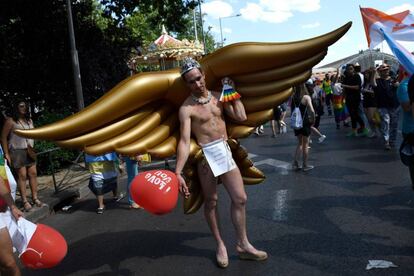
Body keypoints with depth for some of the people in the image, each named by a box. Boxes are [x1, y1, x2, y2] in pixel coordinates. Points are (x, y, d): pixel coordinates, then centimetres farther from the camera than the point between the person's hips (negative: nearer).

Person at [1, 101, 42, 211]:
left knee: (33, 173, 2)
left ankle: (35, 198, 10)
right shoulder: (11, 121, -3)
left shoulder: (29, 121, 14)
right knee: (22, 175, -6)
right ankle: (25, 201, -2)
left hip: (29, 151, 6)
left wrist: (31, 146, 9)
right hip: (17, 151, -5)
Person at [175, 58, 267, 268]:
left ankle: (243, 245, 21)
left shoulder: (218, 97, 7)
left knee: (240, 198, 7)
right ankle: (220, 244, 26)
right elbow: (184, 142, -16)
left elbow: (241, 117, 0)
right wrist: (178, 172, -24)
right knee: (211, 202, 8)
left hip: (226, 152, 5)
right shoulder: (186, 108, -9)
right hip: (206, 155, -5)